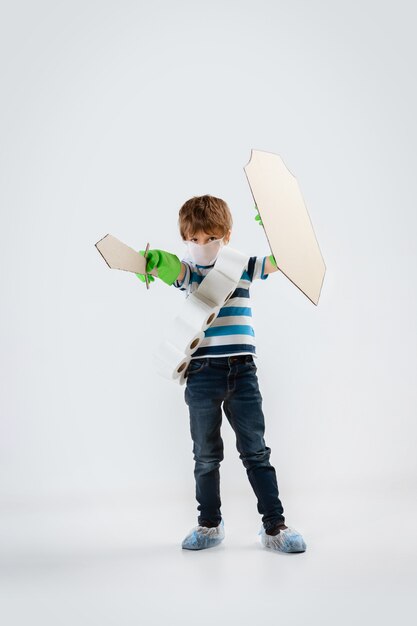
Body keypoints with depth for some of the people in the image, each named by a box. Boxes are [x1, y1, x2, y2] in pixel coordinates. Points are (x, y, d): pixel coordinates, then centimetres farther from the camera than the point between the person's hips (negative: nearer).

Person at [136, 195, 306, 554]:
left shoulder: (243, 267, 7)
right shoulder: (189, 272, 1)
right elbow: (171, 269, -22)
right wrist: (156, 263, -46)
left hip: (242, 372, 0)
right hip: (202, 373, 0)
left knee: (256, 450, 4)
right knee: (206, 455, 11)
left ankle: (274, 525, 10)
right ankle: (210, 524, 25)